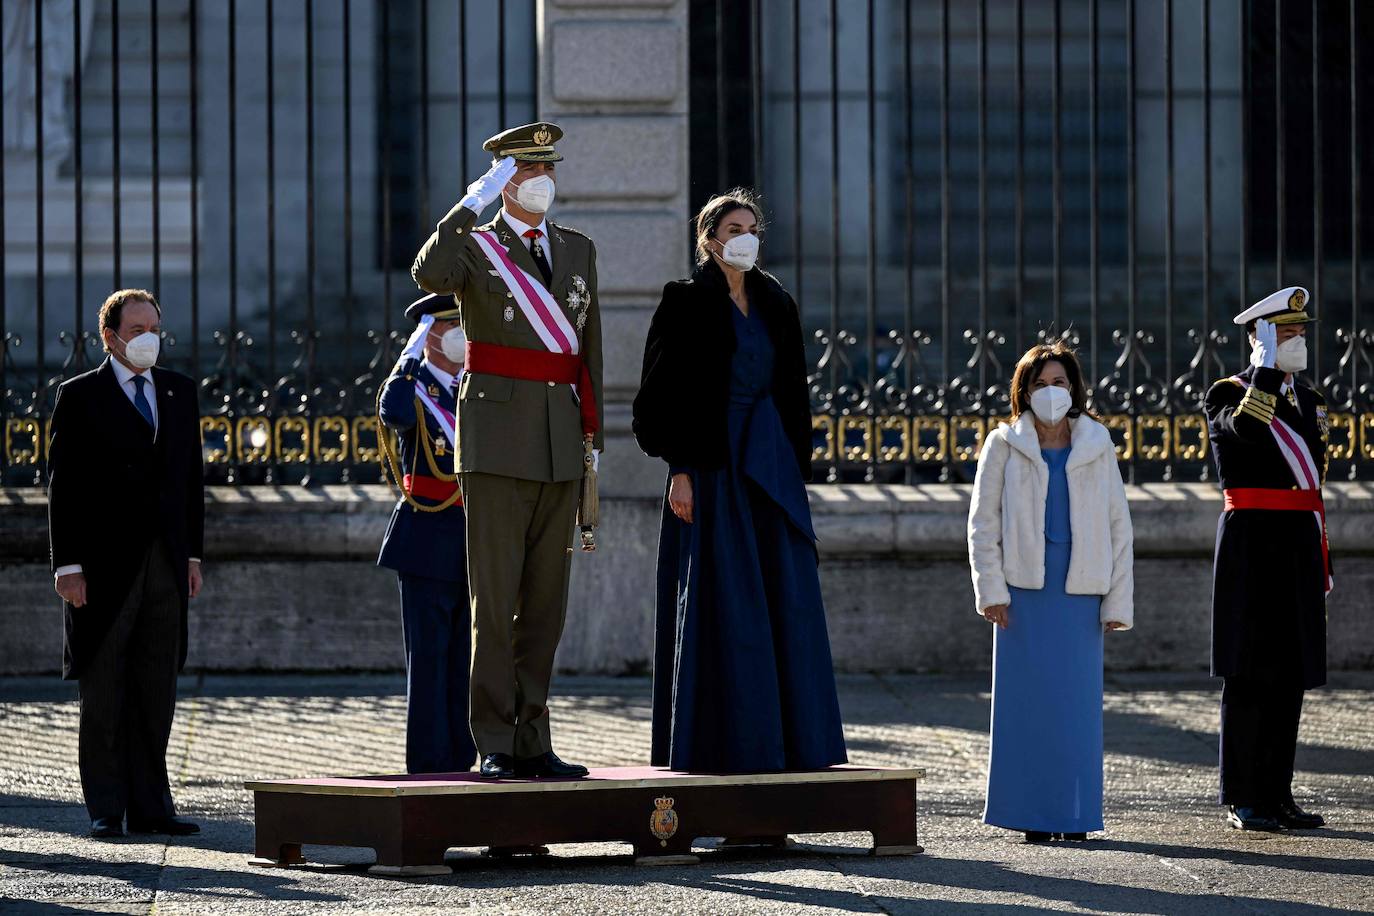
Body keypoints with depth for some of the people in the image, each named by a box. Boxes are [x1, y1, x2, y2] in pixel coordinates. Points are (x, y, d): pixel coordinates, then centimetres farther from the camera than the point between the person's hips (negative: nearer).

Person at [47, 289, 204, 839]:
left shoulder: (179, 392, 13)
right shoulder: (80, 397, -2)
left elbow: (191, 477, 15)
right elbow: (62, 486, -5)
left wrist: (193, 554, 9)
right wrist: (68, 565, -11)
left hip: (165, 565, 4)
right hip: (106, 564, -4)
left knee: (157, 693, 6)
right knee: (103, 694, 0)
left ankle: (150, 806, 10)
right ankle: (105, 810, 4)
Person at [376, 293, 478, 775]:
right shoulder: (410, 386, -2)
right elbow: (393, 412, -26)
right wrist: (413, 350, -16)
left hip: (478, 546, 5)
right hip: (428, 541, -5)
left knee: (466, 658, 6)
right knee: (429, 657, -5)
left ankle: (461, 763, 10)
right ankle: (428, 766, -4)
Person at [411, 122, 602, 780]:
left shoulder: (579, 250, 15)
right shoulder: (473, 245, 0)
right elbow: (428, 277, -25)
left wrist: (594, 434, 13)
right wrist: (473, 203, -22)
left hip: (561, 446, 5)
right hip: (498, 440, -5)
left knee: (546, 601, 6)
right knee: (495, 598, -6)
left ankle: (532, 742, 11)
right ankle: (495, 745, -5)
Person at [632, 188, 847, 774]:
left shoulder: (774, 304, 14)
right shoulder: (687, 302, -4)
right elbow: (669, 390, -8)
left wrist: (797, 470, 11)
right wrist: (679, 470, -15)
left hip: (771, 464, 6)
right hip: (713, 467, -6)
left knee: (785, 603, 3)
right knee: (722, 604, -6)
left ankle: (791, 741, 8)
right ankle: (725, 743, -3)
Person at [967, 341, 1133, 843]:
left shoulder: (1097, 447, 9)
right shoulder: (1005, 446, 6)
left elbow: (1118, 524, 10)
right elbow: (983, 522, 5)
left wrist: (1118, 600, 4)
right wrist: (991, 589, -5)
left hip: (1080, 593, 1)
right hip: (1024, 589, -1)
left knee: (1078, 702, -1)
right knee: (1027, 700, -2)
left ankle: (1074, 815, 5)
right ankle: (1033, 814, 3)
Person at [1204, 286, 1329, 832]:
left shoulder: (1307, 401, 17)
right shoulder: (1229, 394, -3)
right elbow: (1247, 426, -28)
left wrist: (1322, 561, 18)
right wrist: (1267, 364, -20)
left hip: (1300, 546, 7)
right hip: (1252, 546, -7)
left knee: (1290, 674, 7)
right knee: (1249, 674, -4)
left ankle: (1277, 795, 12)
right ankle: (1243, 801, 0)